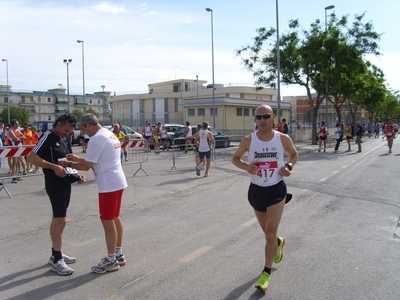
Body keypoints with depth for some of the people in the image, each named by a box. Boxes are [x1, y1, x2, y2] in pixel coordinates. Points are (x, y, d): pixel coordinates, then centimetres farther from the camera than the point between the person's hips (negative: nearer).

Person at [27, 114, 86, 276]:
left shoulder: (61, 140, 15)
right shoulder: (47, 137, -12)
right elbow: (32, 158, -20)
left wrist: (76, 174, 9)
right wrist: (53, 167, -26)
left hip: (65, 182, 10)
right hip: (55, 183, -10)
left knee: (58, 218, 15)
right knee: (60, 219, -9)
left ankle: (56, 253, 27)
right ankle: (56, 260, -1)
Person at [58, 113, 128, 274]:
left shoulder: (97, 139, -17)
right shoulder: (110, 135, 14)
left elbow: (86, 166, -14)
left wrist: (68, 164, 1)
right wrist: (78, 159, 17)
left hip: (108, 185, -10)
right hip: (117, 182, 10)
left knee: (107, 221, 0)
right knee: (115, 218, 18)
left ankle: (111, 261, 11)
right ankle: (118, 255, 28)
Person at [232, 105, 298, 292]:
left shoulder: (283, 139, -8)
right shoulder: (248, 141, -9)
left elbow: (294, 154, 11)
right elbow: (235, 158, 3)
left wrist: (289, 166, -10)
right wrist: (246, 167, -18)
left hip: (277, 190, -2)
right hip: (256, 190, 2)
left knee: (270, 233, -7)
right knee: (268, 232, 20)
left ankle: (266, 273, 10)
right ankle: (279, 242, 56)